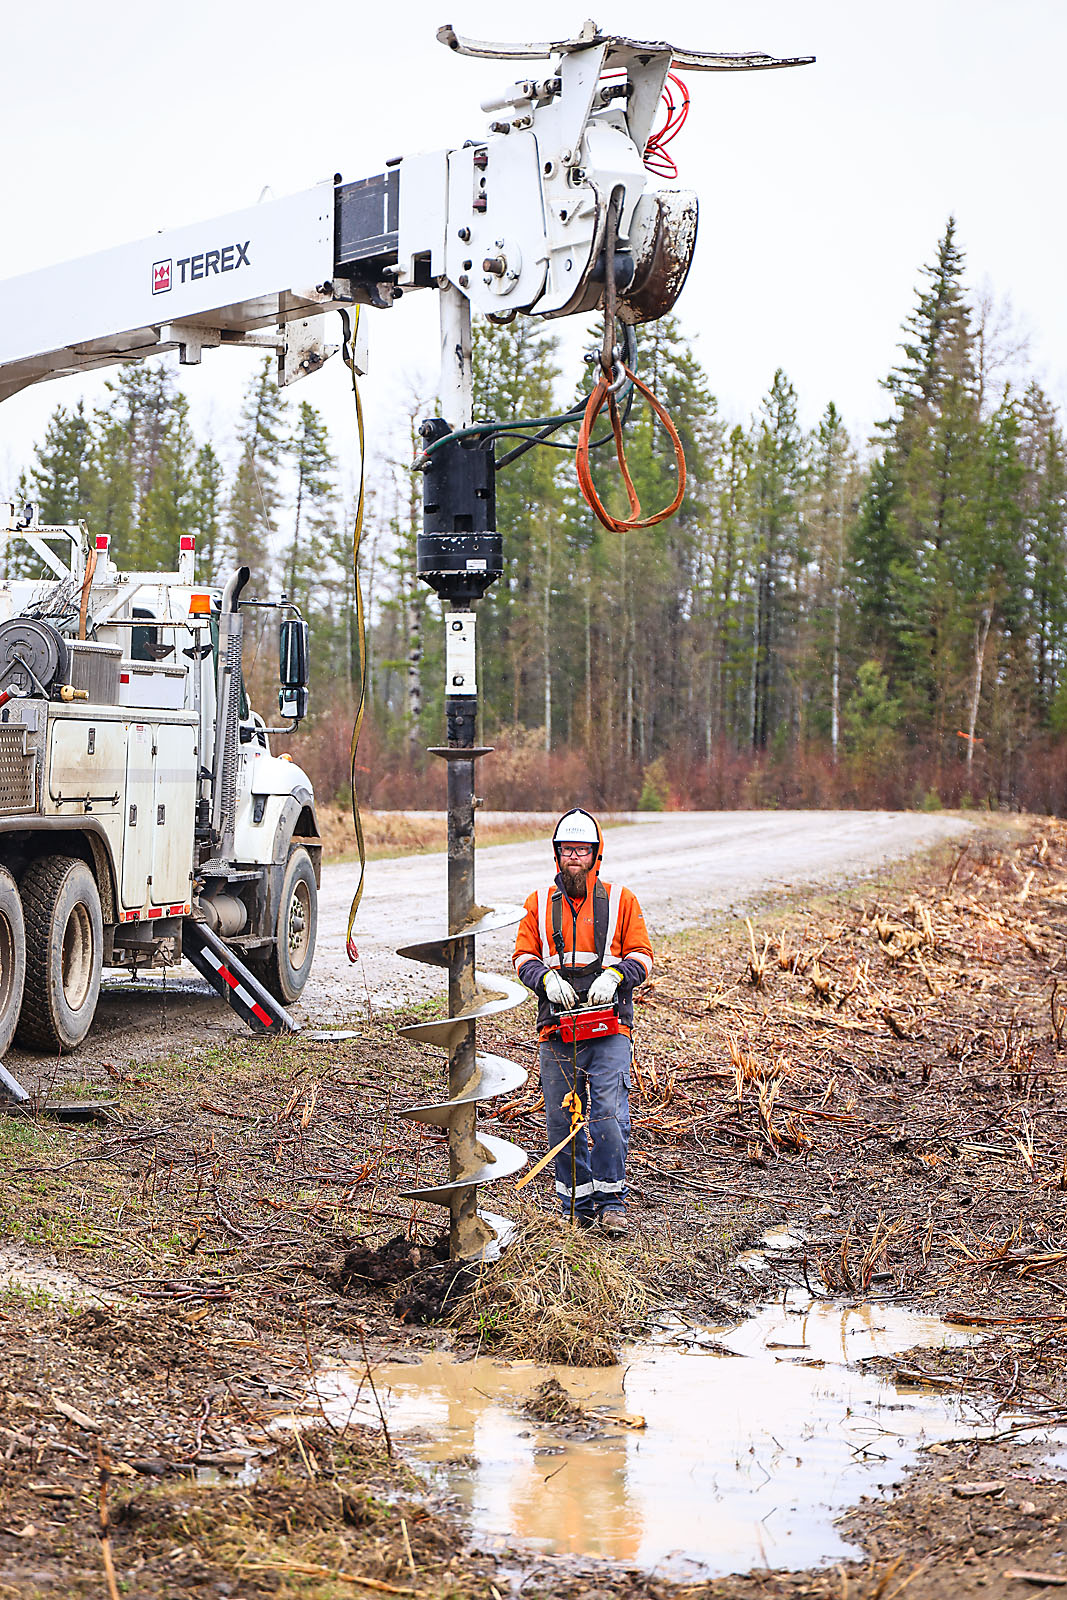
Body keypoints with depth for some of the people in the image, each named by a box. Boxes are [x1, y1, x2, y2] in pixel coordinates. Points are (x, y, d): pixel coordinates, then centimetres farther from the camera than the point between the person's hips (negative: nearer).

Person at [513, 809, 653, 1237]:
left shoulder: (620, 901, 7)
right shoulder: (539, 903, 12)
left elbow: (641, 955, 5)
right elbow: (524, 956, 9)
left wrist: (613, 976, -14)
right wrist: (547, 977, -11)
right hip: (557, 1026, 2)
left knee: (609, 1115, -11)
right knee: (562, 1120, 4)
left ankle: (612, 1202, -1)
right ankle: (577, 1205, 13)